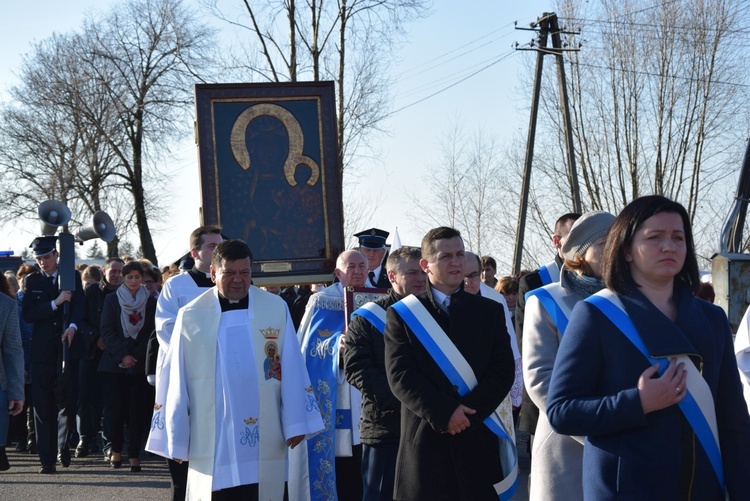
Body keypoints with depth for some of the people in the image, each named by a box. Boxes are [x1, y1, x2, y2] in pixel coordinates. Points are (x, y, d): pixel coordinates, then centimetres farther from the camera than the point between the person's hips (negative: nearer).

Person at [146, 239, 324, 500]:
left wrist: (295, 424, -1)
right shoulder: (191, 316, 2)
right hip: (212, 443, 0)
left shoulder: (276, 309, 3)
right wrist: (176, 440, 3)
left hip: (264, 444, 1)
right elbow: (178, 381, 4)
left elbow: (291, 369, 3)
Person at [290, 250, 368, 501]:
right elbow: (310, 346, -8)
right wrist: (336, 345, -25)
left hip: (368, 396, 4)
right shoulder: (322, 302, 0)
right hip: (334, 400, -4)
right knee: (341, 469, -6)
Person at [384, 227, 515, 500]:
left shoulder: (490, 311, 11)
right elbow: (400, 376, -5)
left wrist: (467, 413, -10)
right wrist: (444, 413, -16)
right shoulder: (402, 314, 4)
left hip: (478, 439, 2)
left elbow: (503, 372, 3)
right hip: (425, 440, -2)